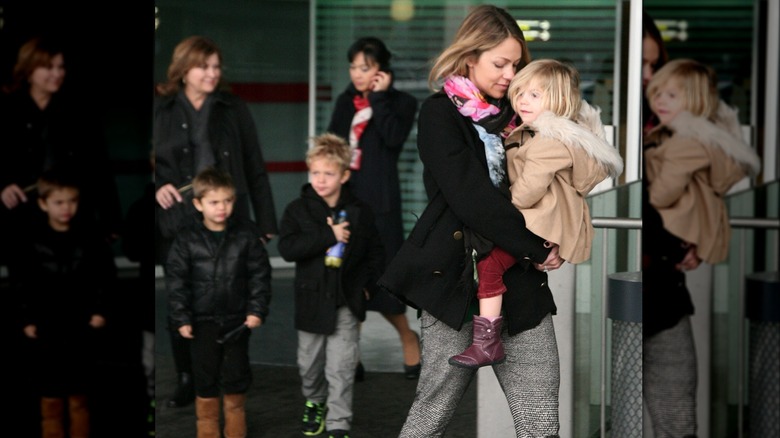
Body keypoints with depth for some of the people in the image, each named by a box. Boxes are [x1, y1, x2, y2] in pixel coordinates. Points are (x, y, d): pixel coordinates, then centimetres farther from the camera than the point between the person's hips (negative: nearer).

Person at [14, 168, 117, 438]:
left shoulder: (90, 239, -1)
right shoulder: (32, 240, -3)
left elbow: (107, 278, 5)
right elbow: (20, 284, 1)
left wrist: (100, 311, -4)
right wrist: (26, 320, -4)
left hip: (82, 331, 1)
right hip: (47, 332, 0)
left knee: (79, 398, 9)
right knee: (51, 400, 5)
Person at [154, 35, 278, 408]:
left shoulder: (233, 109, 6)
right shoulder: (160, 110, 4)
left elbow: (255, 170, 7)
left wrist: (264, 221, 4)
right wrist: (157, 186, -9)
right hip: (177, 221, 0)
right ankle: (187, 380, 18)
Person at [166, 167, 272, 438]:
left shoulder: (246, 235, -4)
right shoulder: (187, 240, -6)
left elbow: (260, 274, -1)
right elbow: (176, 280, -4)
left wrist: (257, 310, -7)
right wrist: (181, 318, -8)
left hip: (237, 319, 1)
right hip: (203, 321, -1)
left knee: (236, 375, 9)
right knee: (205, 376, 7)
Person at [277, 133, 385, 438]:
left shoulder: (359, 212, -1)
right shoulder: (298, 210, -4)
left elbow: (376, 252, 9)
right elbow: (287, 248, -19)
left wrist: (368, 284, -1)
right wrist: (329, 235, -25)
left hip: (346, 301, -1)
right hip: (312, 299, 1)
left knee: (341, 367, -4)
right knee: (310, 362, 17)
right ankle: (314, 402, 43)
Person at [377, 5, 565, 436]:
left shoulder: (512, 114, 16)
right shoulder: (439, 114, -2)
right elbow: (469, 196, -14)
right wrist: (536, 248, -12)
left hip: (519, 279, 6)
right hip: (456, 278, -5)